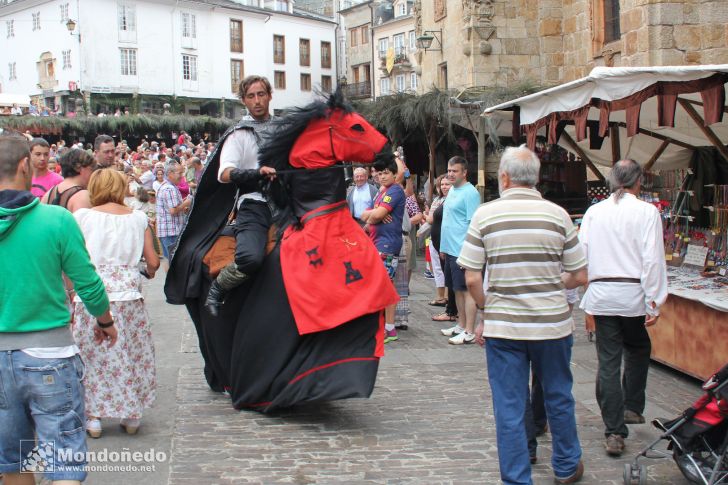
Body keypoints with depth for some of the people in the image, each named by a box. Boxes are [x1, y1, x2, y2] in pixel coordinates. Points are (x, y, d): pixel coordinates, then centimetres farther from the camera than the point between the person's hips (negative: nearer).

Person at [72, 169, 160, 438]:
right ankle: (131, 416, 19)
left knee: (93, 355, 9)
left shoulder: (82, 216, -1)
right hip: (128, 295, 1)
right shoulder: (138, 217, 4)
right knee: (130, 355, 13)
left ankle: (93, 418, 13)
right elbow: (153, 262, 5)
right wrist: (148, 272, 26)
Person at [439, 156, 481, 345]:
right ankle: (461, 325, 27)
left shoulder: (470, 193, -13)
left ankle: (469, 332, -1)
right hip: (450, 249, 9)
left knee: (467, 290, -4)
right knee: (457, 289, 16)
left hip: (462, 250, -9)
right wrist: (444, 246, 21)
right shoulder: (452, 190, 15)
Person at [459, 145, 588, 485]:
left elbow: (471, 279, -8)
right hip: (553, 323, 2)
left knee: (509, 408, 7)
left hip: (503, 326, -1)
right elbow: (580, 276, 0)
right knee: (559, 398, 19)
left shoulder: (485, 214, -6)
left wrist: (486, 312, 8)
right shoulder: (557, 214, -3)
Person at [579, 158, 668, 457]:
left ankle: (614, 432, 4)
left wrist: (579, 297, 12)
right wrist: (654, 303, -7)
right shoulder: (646, 212, -6)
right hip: (633, 294, -2)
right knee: (638, 350, 23)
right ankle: (633, 408, 25)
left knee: (608, 361, 4)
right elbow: (652, 259, -11)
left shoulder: (594, 212, 5)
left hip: (600, 294, 3)